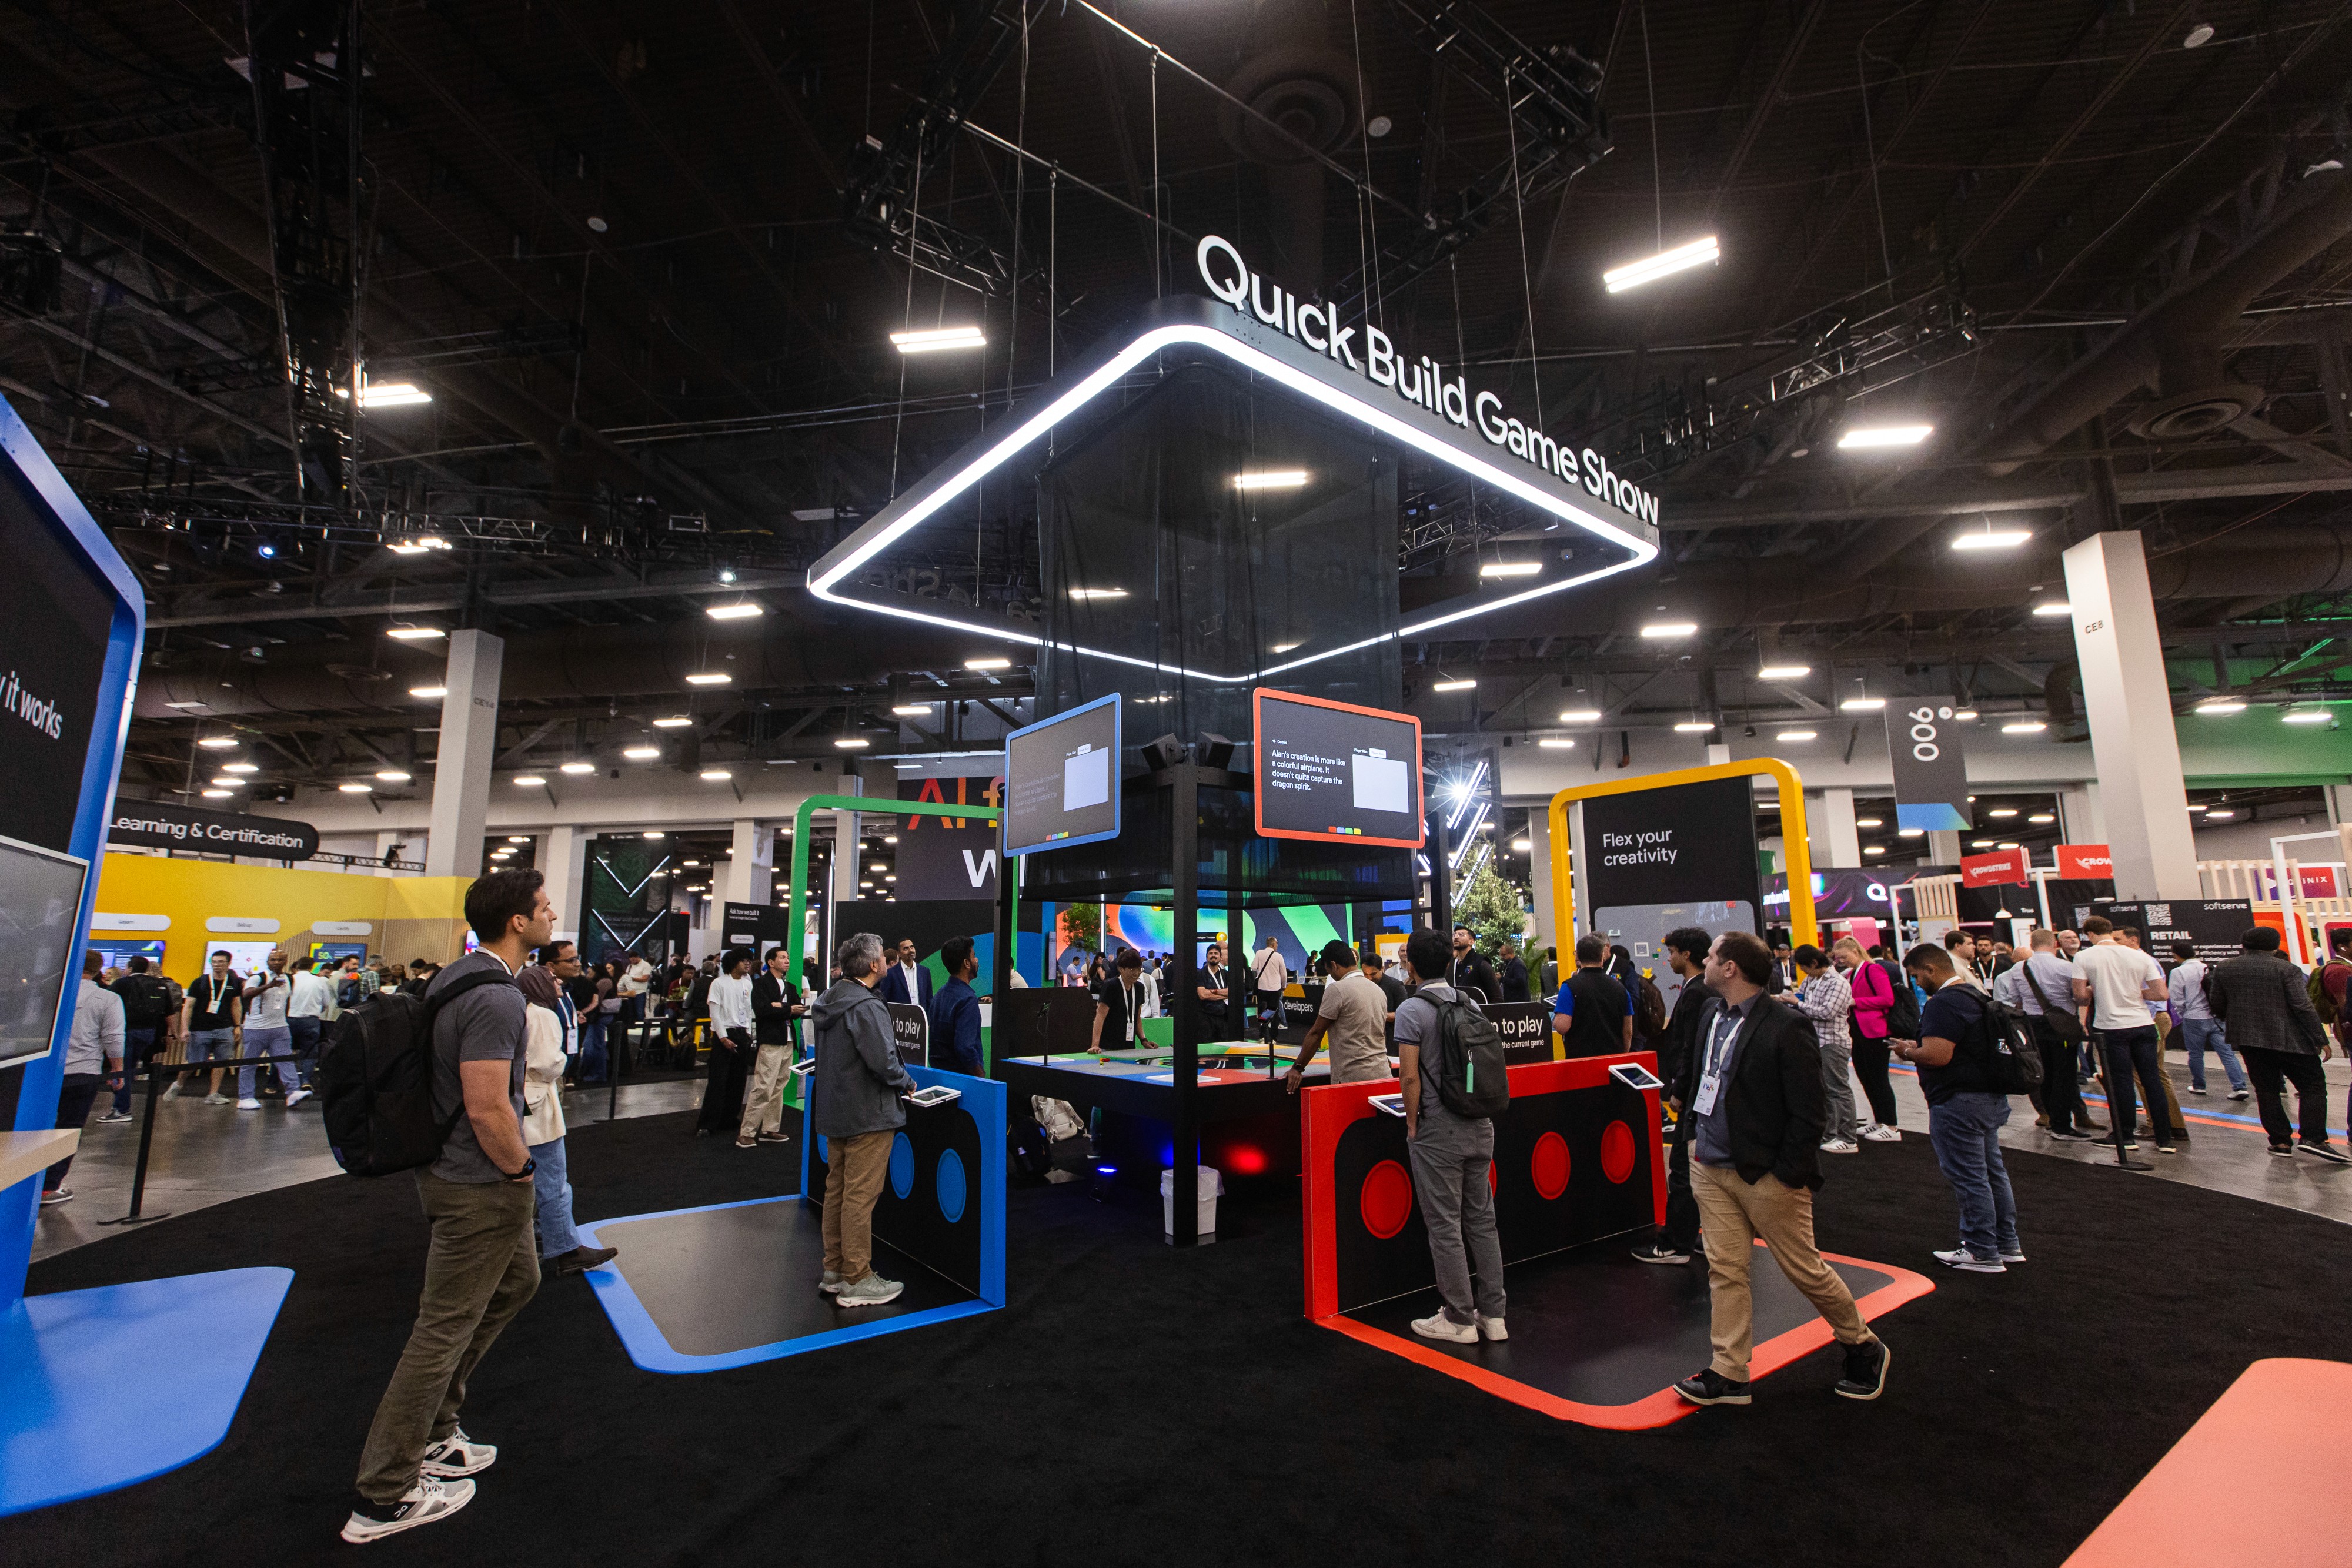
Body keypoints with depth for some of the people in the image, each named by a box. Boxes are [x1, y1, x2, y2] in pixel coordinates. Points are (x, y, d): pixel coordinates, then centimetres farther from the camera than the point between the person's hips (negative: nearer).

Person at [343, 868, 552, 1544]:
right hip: (481, 1185, -11)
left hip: (461, 1171, 11)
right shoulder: (494, 997, -27)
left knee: (517, 1281, 25)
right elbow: (488, 1108, -29)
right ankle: (384, 1498, 18)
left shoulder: (469, 978, 6)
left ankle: (431, 1431, 36)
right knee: (445, 1329, 3)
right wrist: (520, 1169, -12)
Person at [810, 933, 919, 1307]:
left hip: (835, 1110, 10)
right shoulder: (867, 1007, -21)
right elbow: (884, 1062, -27)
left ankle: (834, 1270, 28)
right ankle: (856, 1281, 7)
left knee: (836, 1191, 17)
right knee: (860, 1197, -1)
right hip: (867, 1115, -10)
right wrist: (908, 1083, -8)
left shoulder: (829, 1002, 9)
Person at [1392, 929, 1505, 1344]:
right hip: (1480, 1125, 7)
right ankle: (1492, 1313, 21)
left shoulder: (1412, 1009, -13)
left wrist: (1412, 1125, -5)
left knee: (1445, 1225, 4)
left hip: (1438, 1130, -7)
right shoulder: (1470, 1004, 7)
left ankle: (1459, 1319, 13)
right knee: (1482, 1220, 14)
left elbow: (1411, 1076, -16)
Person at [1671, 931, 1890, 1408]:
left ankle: (1864, 1347, 36)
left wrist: (1787, 1177, -15)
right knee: (1725, 1270, 8)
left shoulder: (1788, 1026, -17)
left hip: (1766, 1174, -6)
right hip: (1711, 1167, 6)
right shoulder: (1712, 1012, 4)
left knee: (1805, 1269, 11)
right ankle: (1729, 1373, 17)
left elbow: (1807, 1114, -15)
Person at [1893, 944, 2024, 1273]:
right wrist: (1919, 1046, 15)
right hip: (1991, 1097, 11)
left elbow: (1936, 1055, -28)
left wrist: (1907, 1051, -9)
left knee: (1968, 1177, -1)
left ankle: (1982, 1252, 7)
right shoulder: (1977, 996, 13)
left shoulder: (1943, 1003, -21)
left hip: (1958, 1102, -10)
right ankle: (2007, 1244, 27)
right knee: (1992, 1171, 17)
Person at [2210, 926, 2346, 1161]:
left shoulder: (2224, 968, 3)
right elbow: (2304, 1008, -10)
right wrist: (2321, 1040, -4)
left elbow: (2217, 1005, 9)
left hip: (2248, 1039, 3)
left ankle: (2280, 1141, 8)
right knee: (2313, 1086, 7)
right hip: (2289, 1040, -3)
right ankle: (2314, 1139, -4)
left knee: (2266, 1090, 9)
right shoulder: (2287, 970, -7)